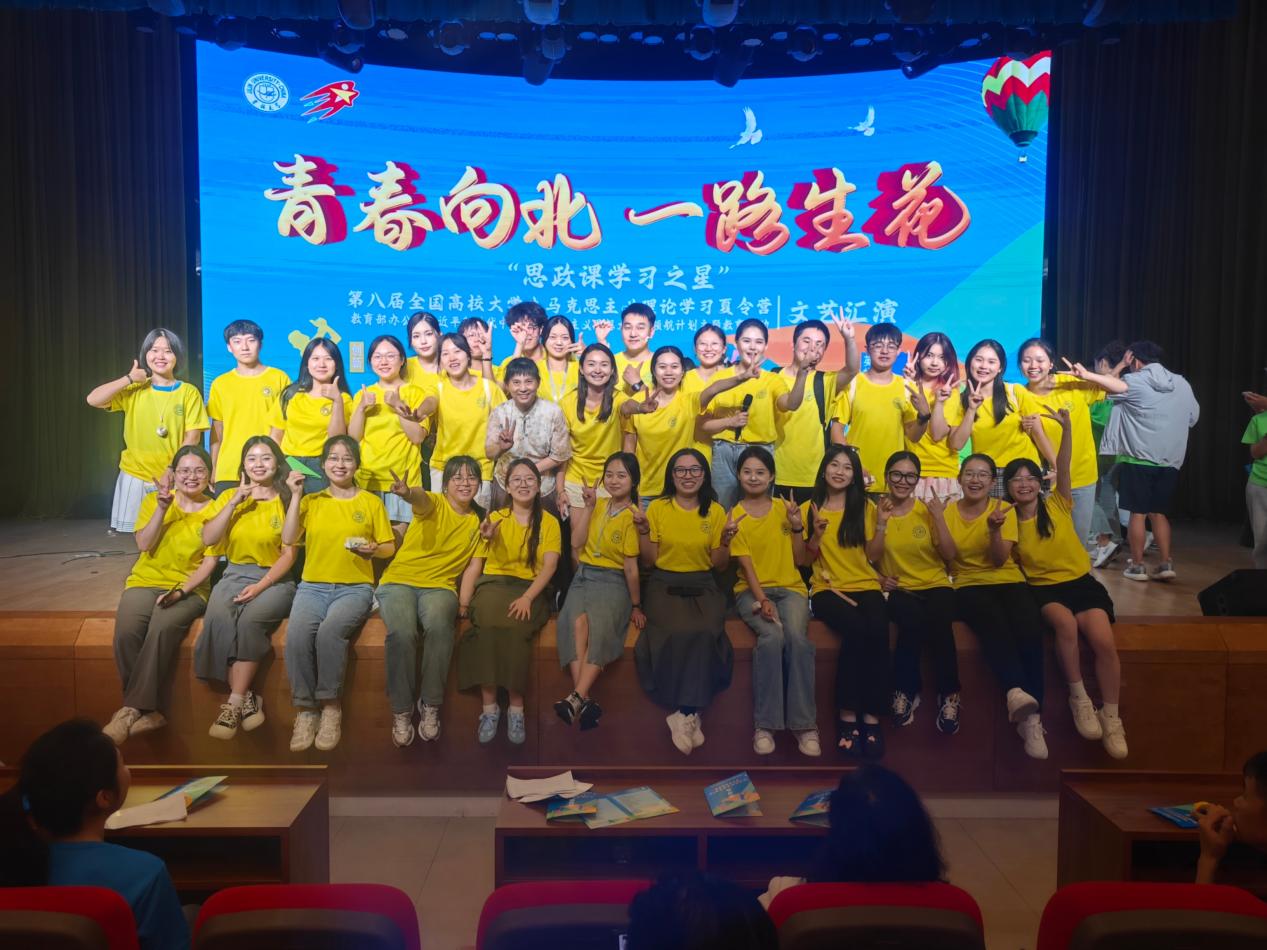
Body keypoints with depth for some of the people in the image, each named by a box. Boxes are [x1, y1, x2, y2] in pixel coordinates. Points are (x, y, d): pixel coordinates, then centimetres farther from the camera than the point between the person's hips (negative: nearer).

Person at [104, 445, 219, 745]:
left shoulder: (214, 511, 4)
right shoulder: (152, 501, 10)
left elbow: (209, 561, -3)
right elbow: (143, 545, -4)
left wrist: (181, 590, -18)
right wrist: (162, 508, -14)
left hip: (189, 589, -2)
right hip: (146, 582, 2)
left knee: (163, 627, -34)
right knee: (127, 631, -30)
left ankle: (131, 709, -26)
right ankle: (149, 711, -20)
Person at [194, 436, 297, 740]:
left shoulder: (286, 501, 4)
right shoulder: (229, 496, 15)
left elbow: (289, 554, -2)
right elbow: (208, 539, 2)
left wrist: (260, 587, -14)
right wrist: (234, 503, -6)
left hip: (274, 580, -2)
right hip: (234, 576, 3)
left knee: (250, 618, -33)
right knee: (218, 617, -30)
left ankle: (234, 704, -24)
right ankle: (247, 699, -24)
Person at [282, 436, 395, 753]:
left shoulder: (371, 502, 12)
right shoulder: (311, 501, 15)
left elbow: (390, 547, 12)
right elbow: (288, 539, 1)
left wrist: (374, 549, -10)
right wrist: (296, 495, 0)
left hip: (355, 588, -1)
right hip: (313, 586, 2)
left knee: (330, 629, -34)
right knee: (297, 632, -31)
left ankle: (331, 707, -19)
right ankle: (305, 710, -19)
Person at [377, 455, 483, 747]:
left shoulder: (478, 521, 11)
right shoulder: (434, 503, -2)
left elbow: (473, 566, 15)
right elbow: (421, 499, -27)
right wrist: (408, 493, -51)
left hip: (440, 586, 2)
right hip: (399, 580, -2)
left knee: (440, 625, -34)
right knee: (402, 632, -33)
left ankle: (430, 706, -20)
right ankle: (401, 711, -15)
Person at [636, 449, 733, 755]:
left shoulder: (715, 511, 7)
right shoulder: (657, 508, 3)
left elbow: (717, 565, 8)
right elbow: (649, 561, 3)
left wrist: (724, 543, -10)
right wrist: (643, 532, -12)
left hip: (703, 586, 1)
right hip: (664, 585, -1)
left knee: (706, 632, -31)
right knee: (679, 631, -32)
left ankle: (683, 714, -19)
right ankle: (691, 715, -16)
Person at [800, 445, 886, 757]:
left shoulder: (865, 507, 12)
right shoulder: (809, 508, 8)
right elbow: (806, 560, 6)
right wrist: (816, 534, -9)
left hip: (866, 586, 2)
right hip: (827, 588, -2)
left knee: (878, 630, -32)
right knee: (856, 628, -34)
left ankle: (871, 715, -22)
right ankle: (847, 713, -23)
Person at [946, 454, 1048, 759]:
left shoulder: (1003, 509, 5)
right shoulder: (949, 511, 5)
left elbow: (999, 559, -8)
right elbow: (948, 556, -2)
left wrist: (995, 529, -23)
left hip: (1009, 581, 1)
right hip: (969, 585, -1)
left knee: (1029, 629, -31)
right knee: (992, 620, -38)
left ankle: (1031, 717, -28)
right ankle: (1015, 690, -55)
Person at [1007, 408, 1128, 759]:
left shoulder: (1057, 506, 2)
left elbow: (1064, 467, -13)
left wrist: (1067, 427, -27)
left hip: (1080, 582, 1)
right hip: (1042, 588, -1)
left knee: (1104, 641, -23)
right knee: (1066, 623, -34)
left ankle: (1112, 717, -6)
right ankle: (1078, 698, -17)